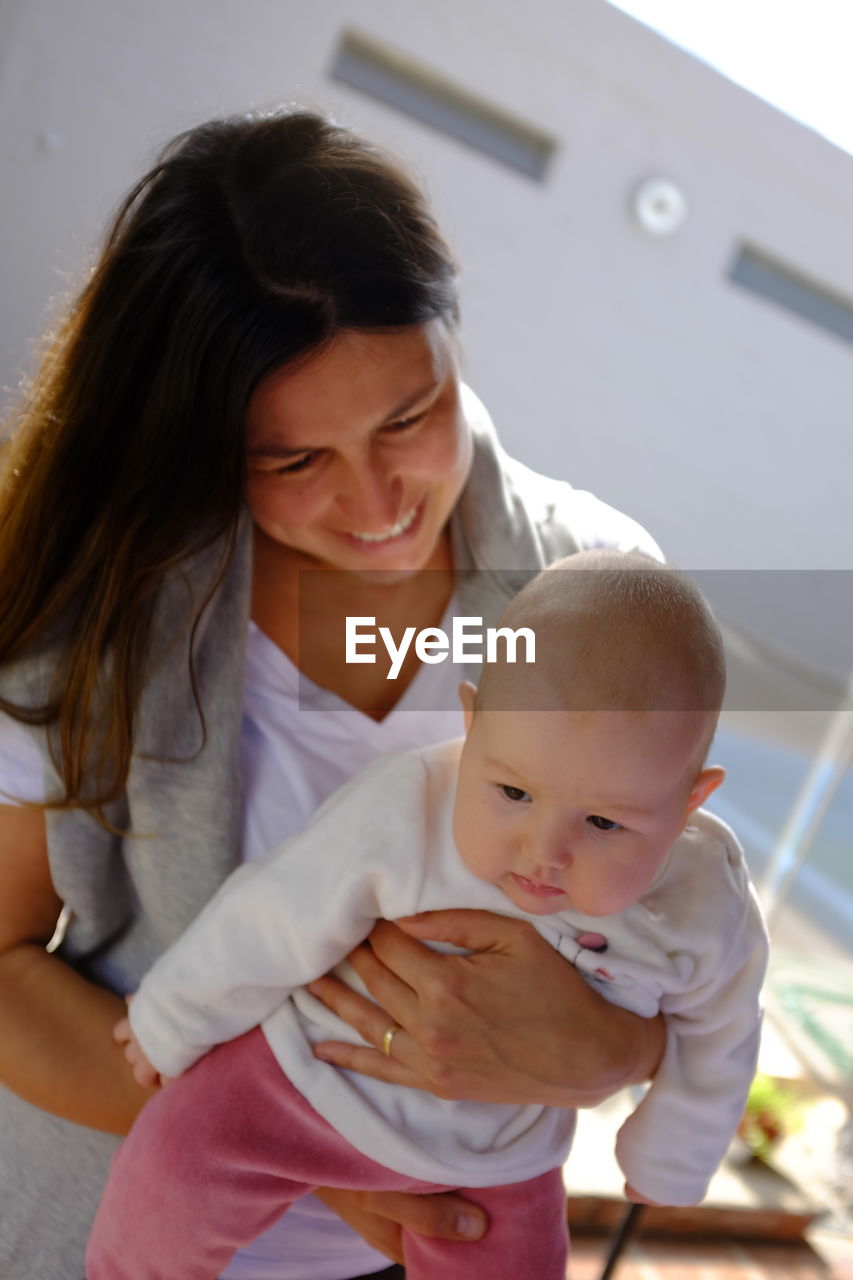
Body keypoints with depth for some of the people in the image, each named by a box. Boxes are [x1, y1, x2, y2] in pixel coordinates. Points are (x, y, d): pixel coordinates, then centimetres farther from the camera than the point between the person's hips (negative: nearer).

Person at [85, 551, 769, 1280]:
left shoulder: (706, 913, -24)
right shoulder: (400, 818, -33)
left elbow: (713, 1037, -2)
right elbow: (272, 928, -17)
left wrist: (668, 1169, 13)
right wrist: (170, 1026, -1)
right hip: (322, 1073, -2)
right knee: (169, 1173, -13)